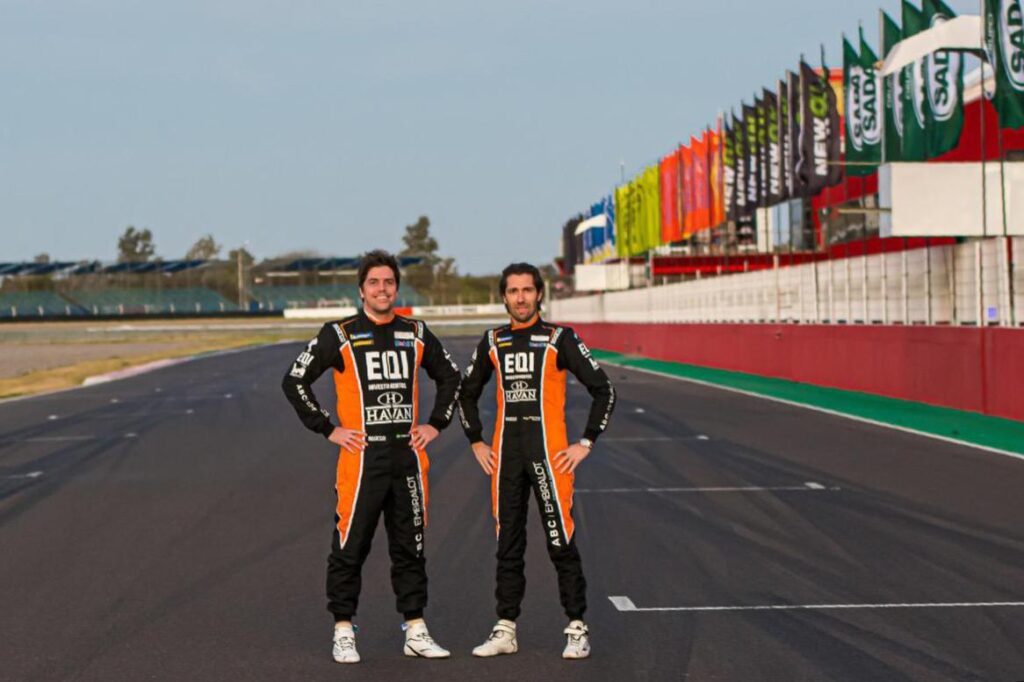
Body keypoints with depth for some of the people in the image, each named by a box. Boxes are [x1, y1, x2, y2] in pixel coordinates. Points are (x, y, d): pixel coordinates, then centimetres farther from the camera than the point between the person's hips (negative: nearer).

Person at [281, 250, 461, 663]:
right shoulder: (340, 335, -3)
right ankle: (343, 633, 8)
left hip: (407, 455, 4)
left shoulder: (416, 334, 9)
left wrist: (436, 423, 12)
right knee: (350, 547, -1)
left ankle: (415, 632, 17)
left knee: (410, 547, 9)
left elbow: (450, 376, 24)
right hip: (362, 458, -4)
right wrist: (328, 430, -6)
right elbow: (295, 381, -3)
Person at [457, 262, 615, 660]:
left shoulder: (560, 339, -1)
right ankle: (505, 631, 14)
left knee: (561, 543, -4)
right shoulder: (493, 343, 11)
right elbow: (467, 393, 24)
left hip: (550, 452, -4)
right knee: (507, 544, 8)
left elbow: (603, 391, -1)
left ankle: (577, 630, 3)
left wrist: (586, 443, -5)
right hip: (505, 455, 4)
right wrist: (476, 443, 15)